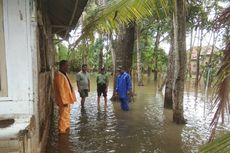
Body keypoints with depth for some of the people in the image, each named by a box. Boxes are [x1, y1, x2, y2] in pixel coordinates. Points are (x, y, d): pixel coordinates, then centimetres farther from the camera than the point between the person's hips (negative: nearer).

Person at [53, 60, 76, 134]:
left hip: (67, 99, 10)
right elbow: (60, 90, -24)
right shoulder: (59, 76, -21)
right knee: (64, 115, 1)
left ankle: (66, 128, 33)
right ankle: (62, 130, 14)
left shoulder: (64, 74, 11)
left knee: (66, 114, 20)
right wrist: (64, 101, -23)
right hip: (64, 100, -10)